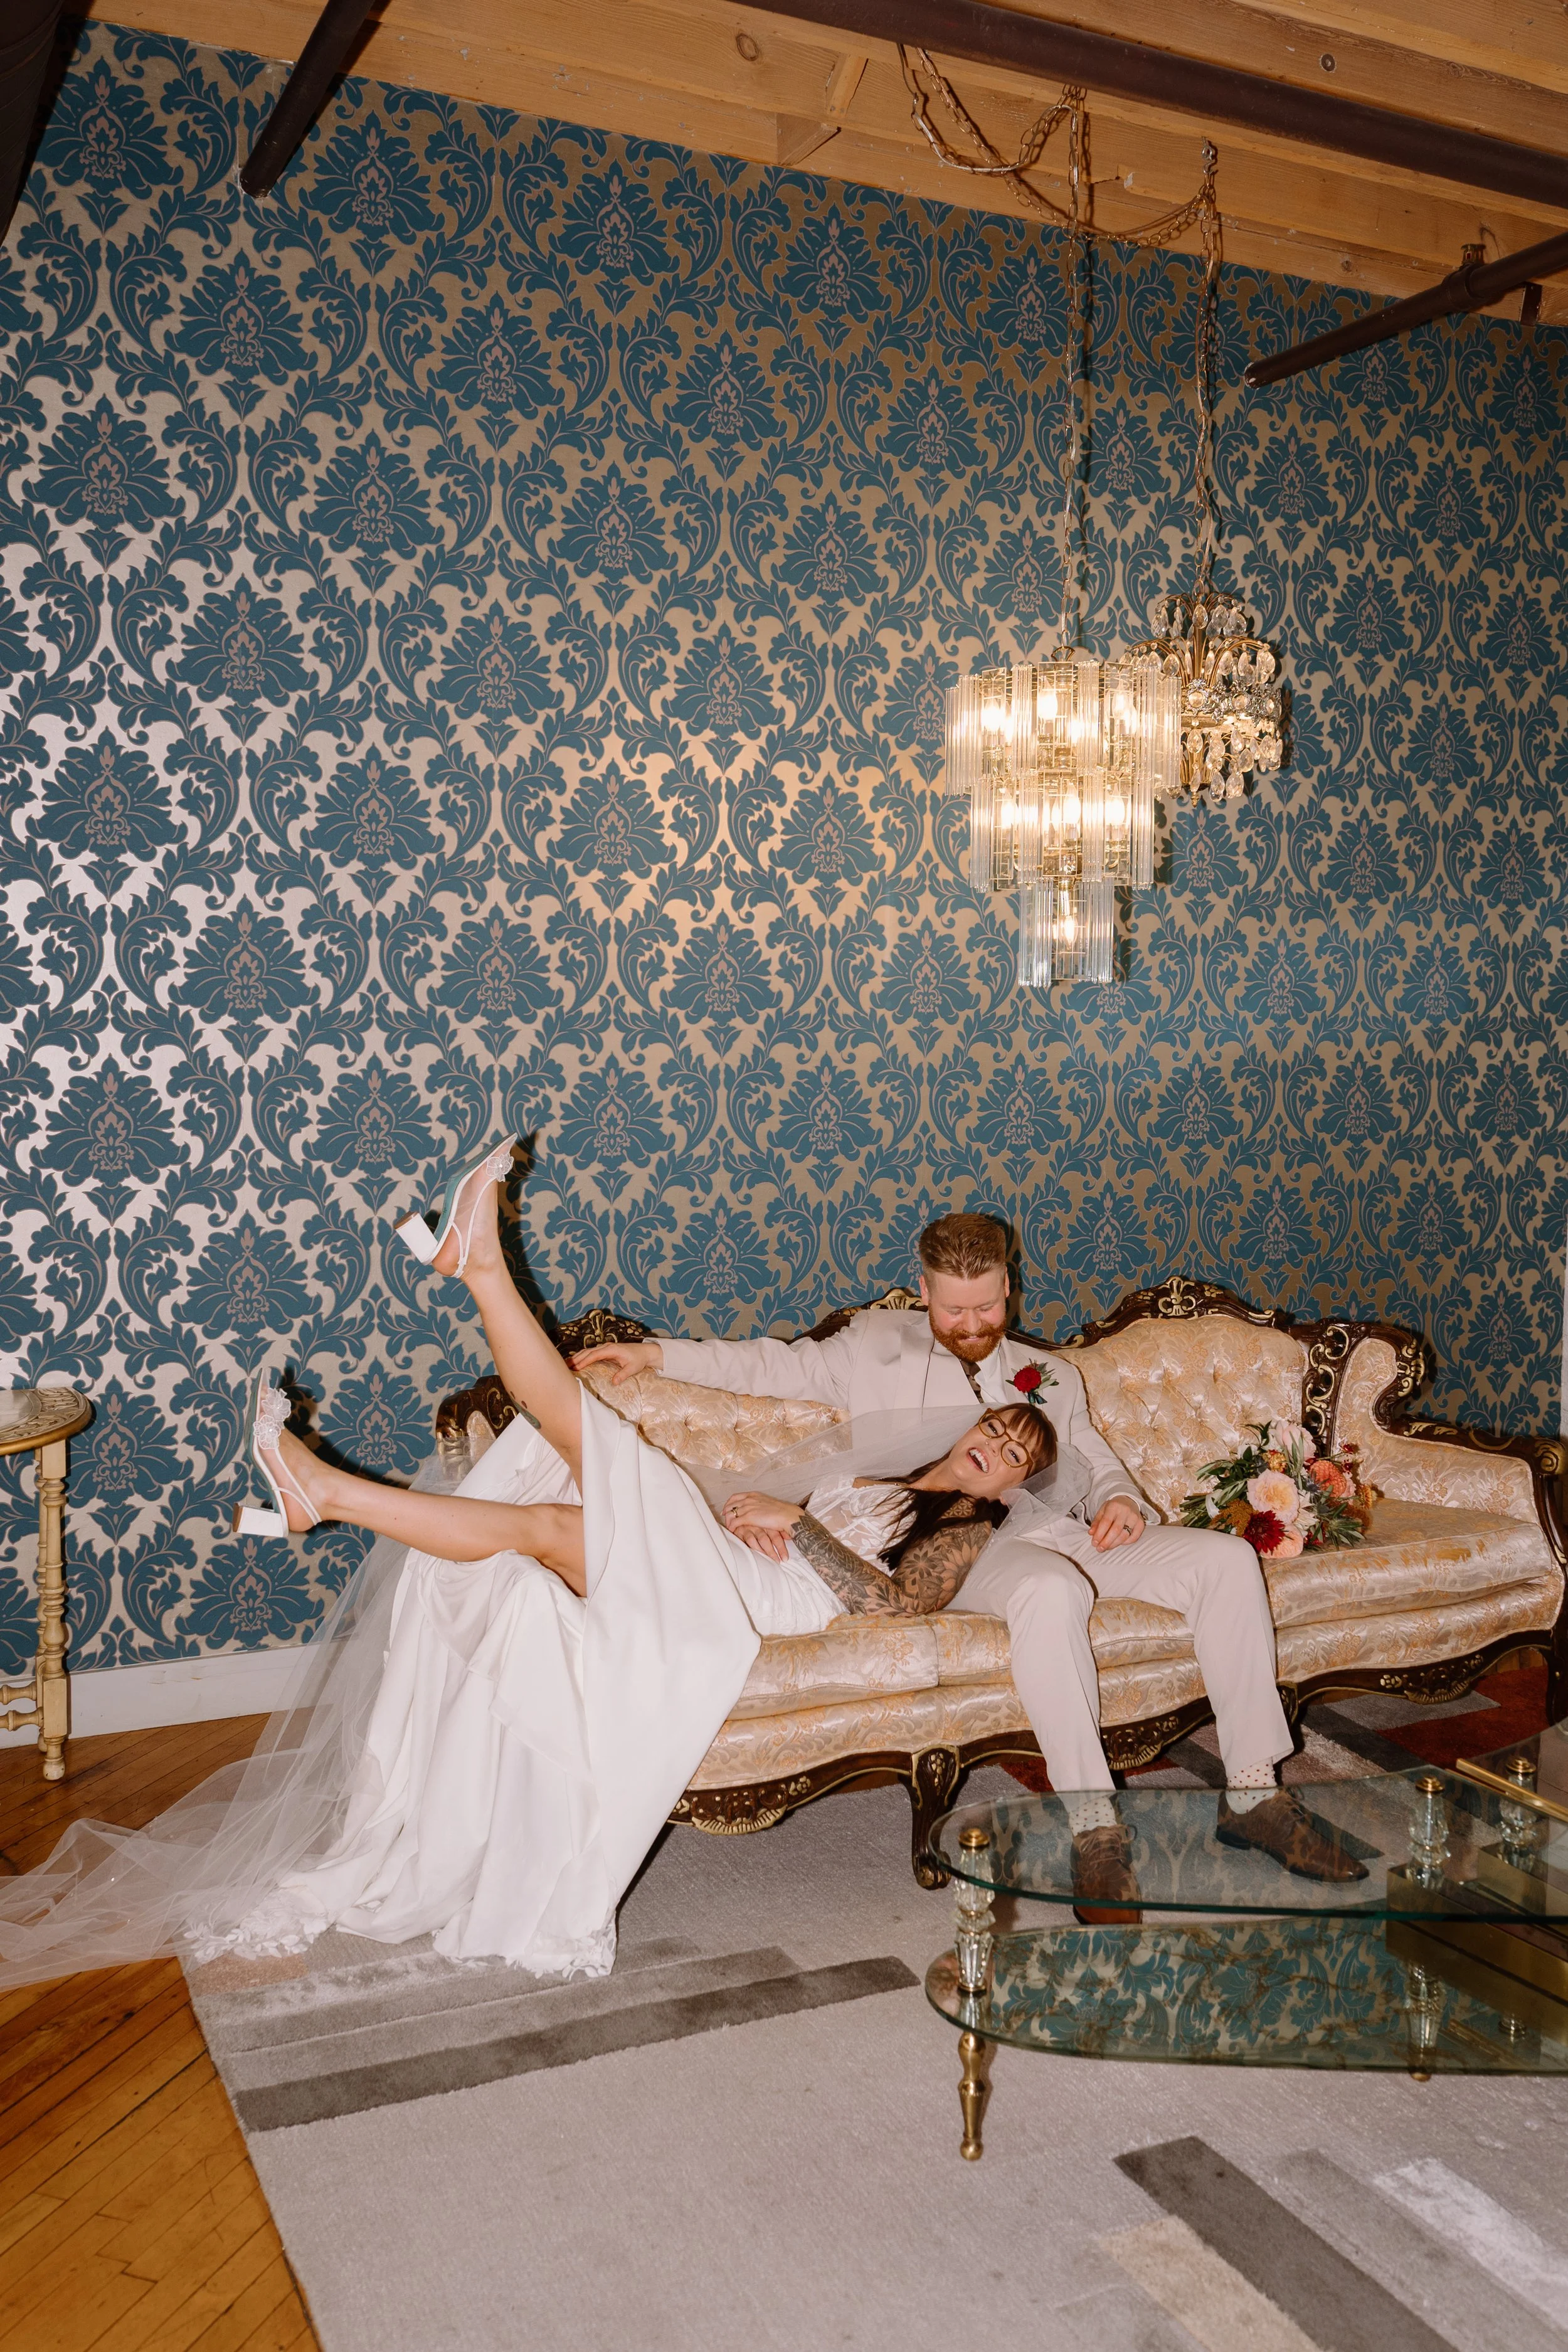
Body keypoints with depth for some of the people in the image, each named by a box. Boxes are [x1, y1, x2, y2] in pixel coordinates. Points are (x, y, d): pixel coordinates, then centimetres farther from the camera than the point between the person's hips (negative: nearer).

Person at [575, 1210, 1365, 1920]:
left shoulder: (1050, 1373, 28)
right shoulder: (879, 1347, 19)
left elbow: (1100, 1467, 27)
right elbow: (777, 1366, 15)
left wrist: (1122, 1502, 2)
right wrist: (656, 1354, 6)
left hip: (1073, 1533, 5)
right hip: (972, 1547, -5)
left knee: (1227, 1557, -18)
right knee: (1050, 1589, -40)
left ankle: (1252, 1791, -11)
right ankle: (1093, 1824, -34)